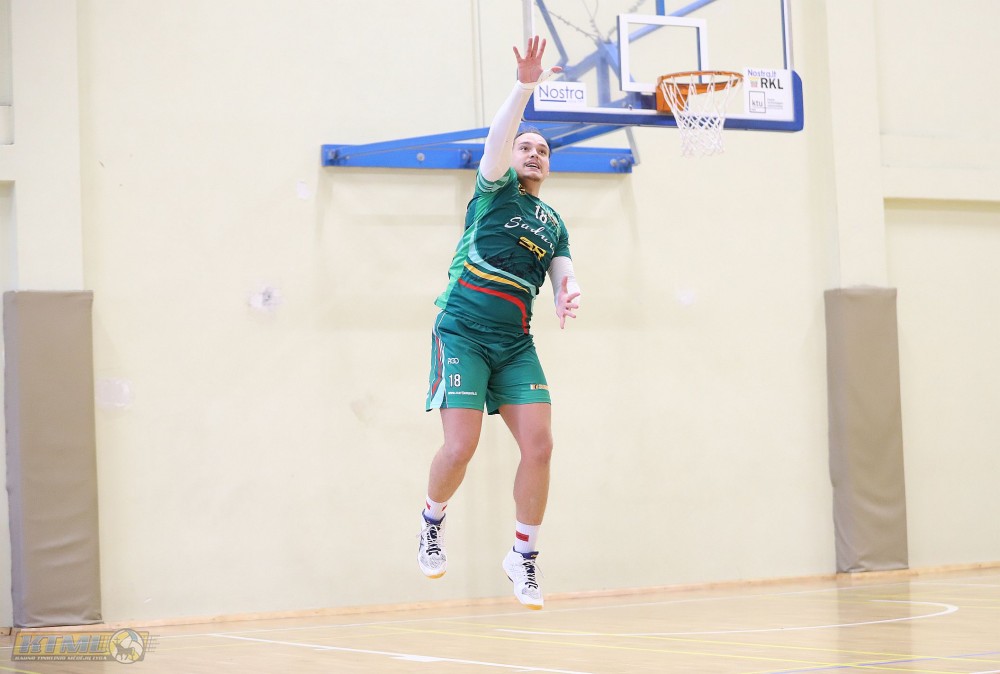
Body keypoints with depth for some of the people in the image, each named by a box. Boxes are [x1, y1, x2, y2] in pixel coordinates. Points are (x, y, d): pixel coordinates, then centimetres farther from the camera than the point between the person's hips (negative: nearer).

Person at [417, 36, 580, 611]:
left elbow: (563, 273, 7)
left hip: (516, 343, 5)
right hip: (462, 332, -5)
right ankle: (433, 521, 17)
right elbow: (498, 139, -13)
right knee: (461, 447, -14)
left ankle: (524, 556, 7)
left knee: (540, 444, -8)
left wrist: (568, 296, -17)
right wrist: (526, 86, -28)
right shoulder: (495, 188, 6)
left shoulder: (554, 222, 20)